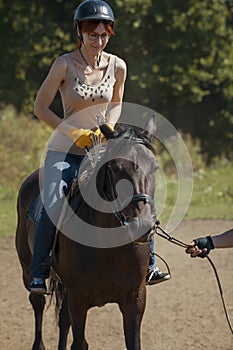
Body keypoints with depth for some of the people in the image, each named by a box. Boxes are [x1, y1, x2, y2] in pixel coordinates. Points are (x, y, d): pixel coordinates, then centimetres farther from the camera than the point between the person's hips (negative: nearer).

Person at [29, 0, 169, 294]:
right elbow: (40, 108, -7)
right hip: (65, 151, -4)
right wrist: (73, 132, -16)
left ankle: (147, 264, 6)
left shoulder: (117, 66, -2)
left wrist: (109, 126, -4)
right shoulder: (65, 65, -12)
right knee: (53, 206, -25)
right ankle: (39, 273, -10)